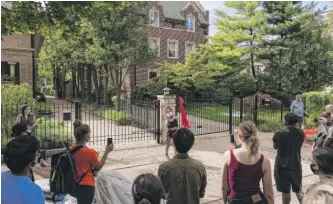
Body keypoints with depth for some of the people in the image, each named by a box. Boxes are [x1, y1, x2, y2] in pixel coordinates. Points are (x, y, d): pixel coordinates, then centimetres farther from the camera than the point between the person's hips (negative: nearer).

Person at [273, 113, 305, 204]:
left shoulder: (278, 134, -13)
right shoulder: (301, 133, -5)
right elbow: (299, 146, 11)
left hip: (281, 166, -2)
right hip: (296, 165, 3)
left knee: (285, 191, 9)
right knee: (298, 190, 21)